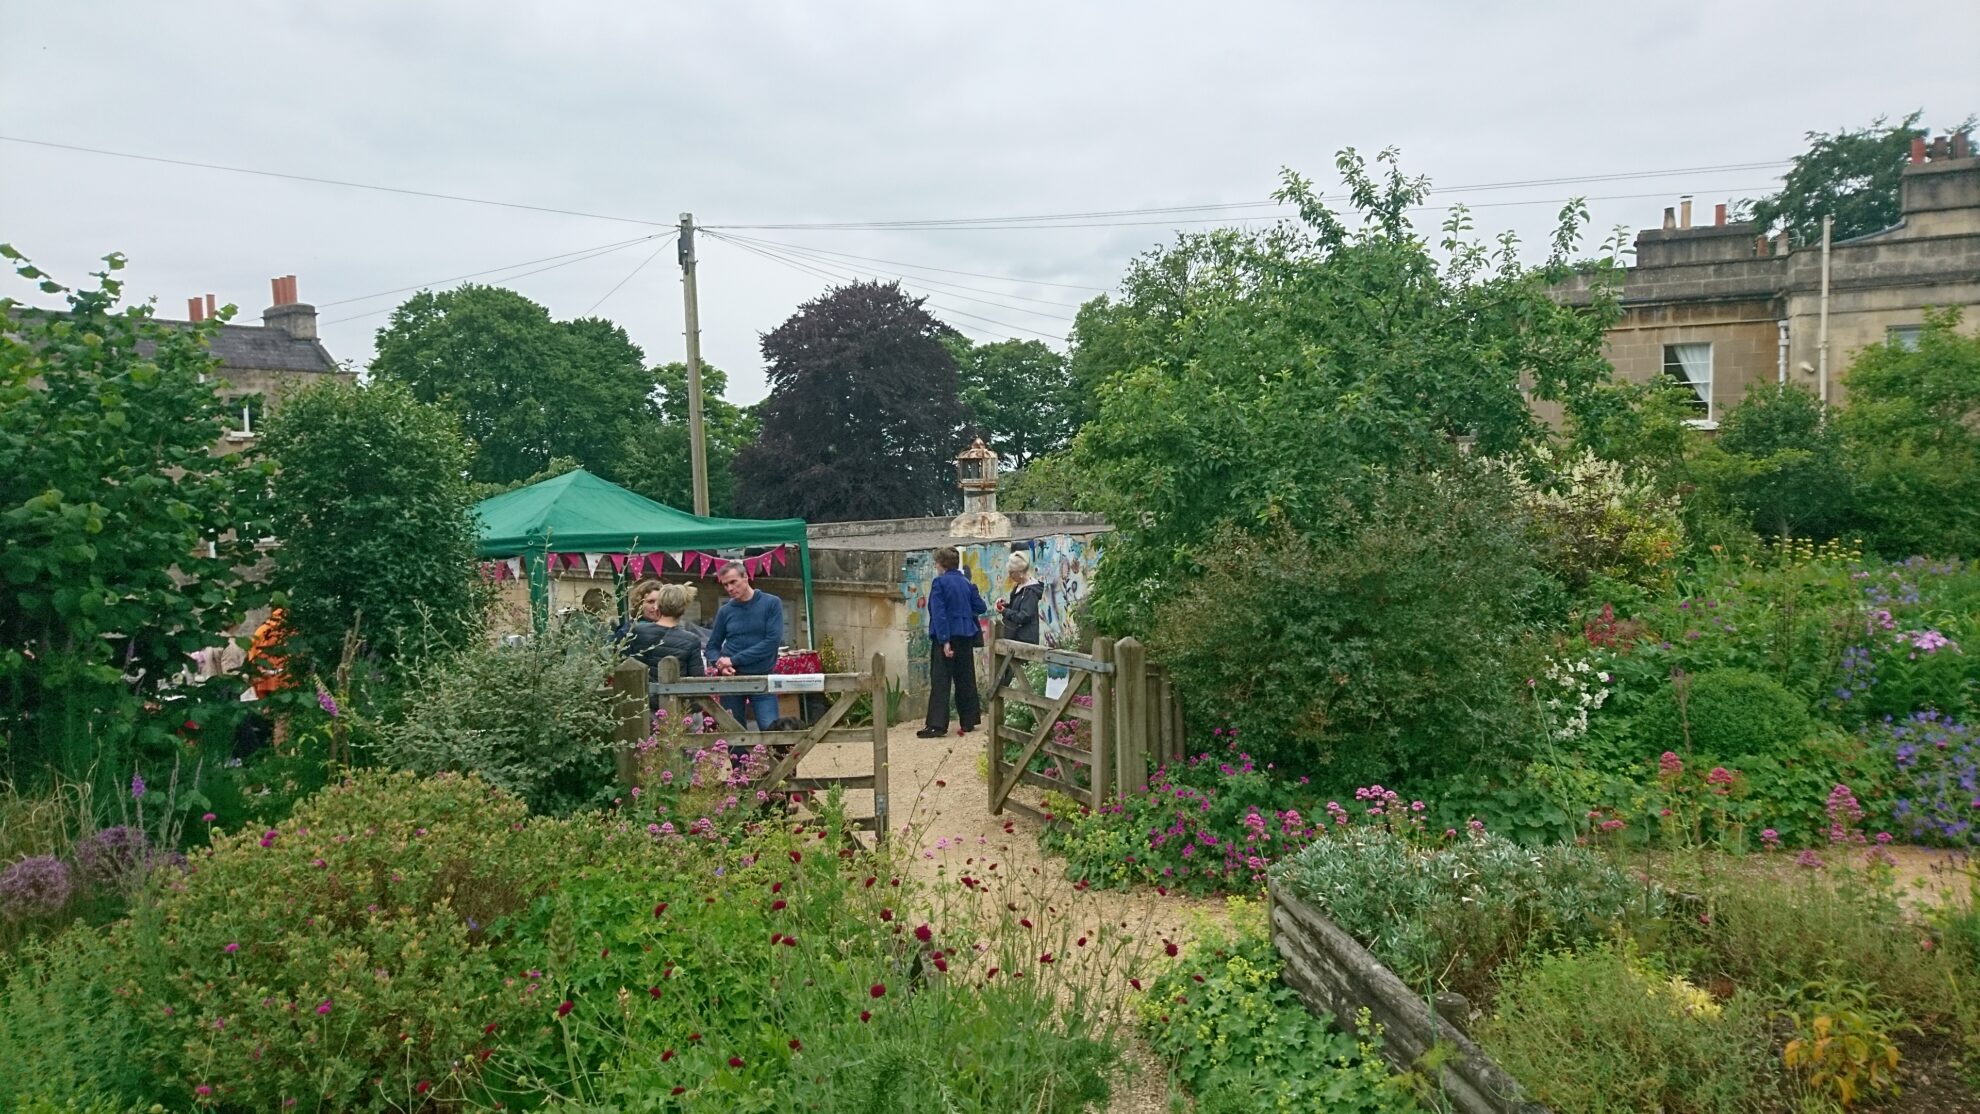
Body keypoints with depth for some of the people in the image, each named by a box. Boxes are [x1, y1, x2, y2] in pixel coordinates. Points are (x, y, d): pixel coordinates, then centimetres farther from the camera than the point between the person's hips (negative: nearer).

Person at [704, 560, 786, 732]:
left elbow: (773, 641, -12)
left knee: (771, 729, -12)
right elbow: (712, 646, 13)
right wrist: (720, 664, -11)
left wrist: (734, 660, -14)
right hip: (731, 680, 3)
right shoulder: (725, 611, 7)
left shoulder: (772, 603, -2)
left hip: (762, 678, -3)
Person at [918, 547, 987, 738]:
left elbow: (939, 613, -16)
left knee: (940, 681, -5)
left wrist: (945, 640, -17)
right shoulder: (968, 583, 6)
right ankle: (968, 722, 19)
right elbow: (981, 607, 7)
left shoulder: (940, 583, -10)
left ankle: (937, 725, -9)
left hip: (946, 638, -6)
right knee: (965, 679, 13)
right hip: (966, 637, 6)